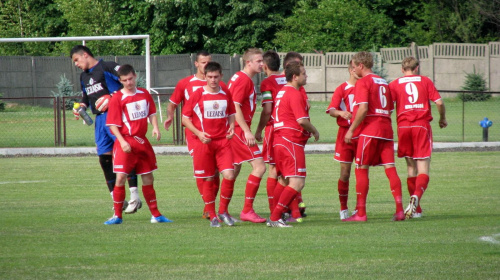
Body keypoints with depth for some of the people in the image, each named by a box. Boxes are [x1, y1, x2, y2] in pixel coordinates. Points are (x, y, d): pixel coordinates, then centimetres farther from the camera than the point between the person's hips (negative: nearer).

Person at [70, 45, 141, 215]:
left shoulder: (107, 67, -5)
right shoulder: (84, 76, 21)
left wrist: (113, 97, -20)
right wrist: (81, 107, 10)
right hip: (100, 119, 8)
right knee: (104, 158, 5)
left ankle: (135, 197, -9)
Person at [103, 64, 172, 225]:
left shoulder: (144, 94, 7)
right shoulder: (117, 98, -8)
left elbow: (152, 113, 17)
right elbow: (112, 124, -10)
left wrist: (155, 127, -1)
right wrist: (122, 142, -21)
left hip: (142, 142, 5)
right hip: (125, 142, -5)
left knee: (148, 178, 11)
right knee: (121, 177, -12)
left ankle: (155, 215, 19)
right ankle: (117, 216, -3)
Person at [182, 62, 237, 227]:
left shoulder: (226, 95, 6)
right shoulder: (197, 95, -4)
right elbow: (185, 118, 0)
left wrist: (231, 128, 0)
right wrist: (198, 133, -13)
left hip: (223, 141, 2)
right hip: (203, 142, -2)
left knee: (229, 175, -12)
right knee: (208, 180, 3)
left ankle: (223, 211, 7)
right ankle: (212, 216, 16)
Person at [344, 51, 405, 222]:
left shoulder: (363, 82, -5)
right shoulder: (383, 83, 19)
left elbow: (363, 109, -15)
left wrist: (351, 129, -11)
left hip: (369, 130, -7)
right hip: (386, 128, 7)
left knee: (361, 169, -1)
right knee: (390, 168, 2)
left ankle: (360, 213, -2)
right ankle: (399, 209, -7)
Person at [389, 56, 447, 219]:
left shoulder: (395, 84, 8)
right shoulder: (425, 81, 8)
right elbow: (439, 102, 1)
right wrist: (443, 119, 17)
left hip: (403, 126, 2)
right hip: (422, 126, -2)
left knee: (411, 168, 12)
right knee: (423, 168, -4)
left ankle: (416, 209, 12)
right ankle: (417, 195, -33)